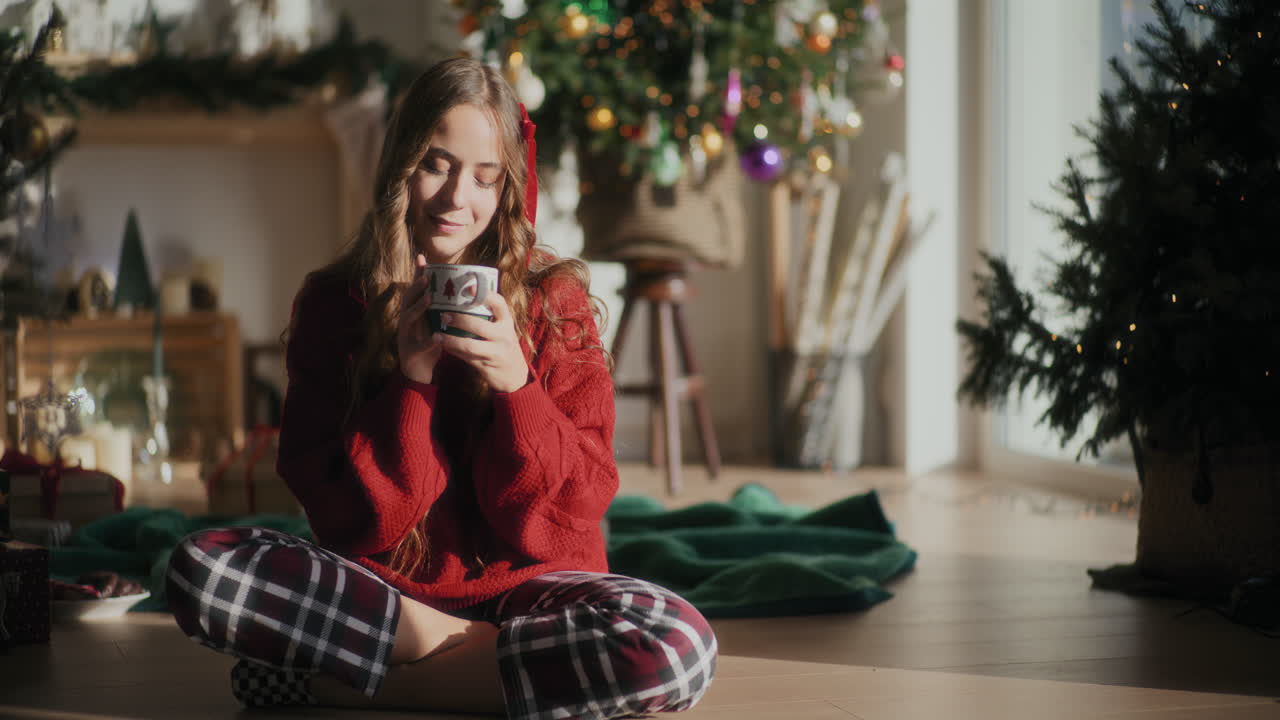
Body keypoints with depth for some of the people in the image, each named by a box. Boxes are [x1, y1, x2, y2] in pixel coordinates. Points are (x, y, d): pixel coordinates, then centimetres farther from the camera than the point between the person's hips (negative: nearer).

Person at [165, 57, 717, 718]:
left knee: (678, 645, -33)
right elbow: (343, 516, -6)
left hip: (522, 582, 1)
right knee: (197, 566, -27)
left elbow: (574, 507, -6)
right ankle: (456, 644, -16)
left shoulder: (553, 297, 0)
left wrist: (514, 384, -22)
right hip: (380, 583, 0)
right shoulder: (333, 303, 1)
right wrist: (411, 380, -18)